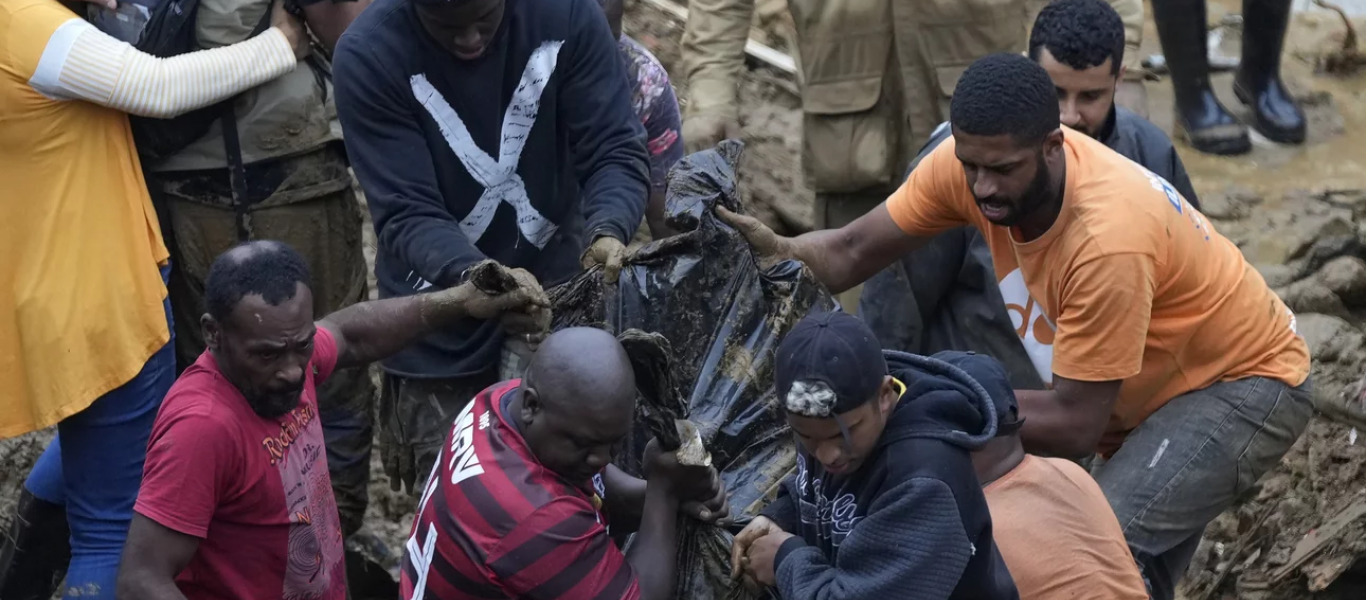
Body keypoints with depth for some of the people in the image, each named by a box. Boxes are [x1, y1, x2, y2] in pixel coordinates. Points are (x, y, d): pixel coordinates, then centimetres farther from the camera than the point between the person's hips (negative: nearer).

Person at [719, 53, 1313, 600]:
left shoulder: (1110, 238, -38)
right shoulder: (970, 160, -19)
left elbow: (1074, 423, -32)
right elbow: (852, 252, -10)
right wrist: (782, 253, -31)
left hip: (1246, 381, -7)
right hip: (1145, 393, 7)